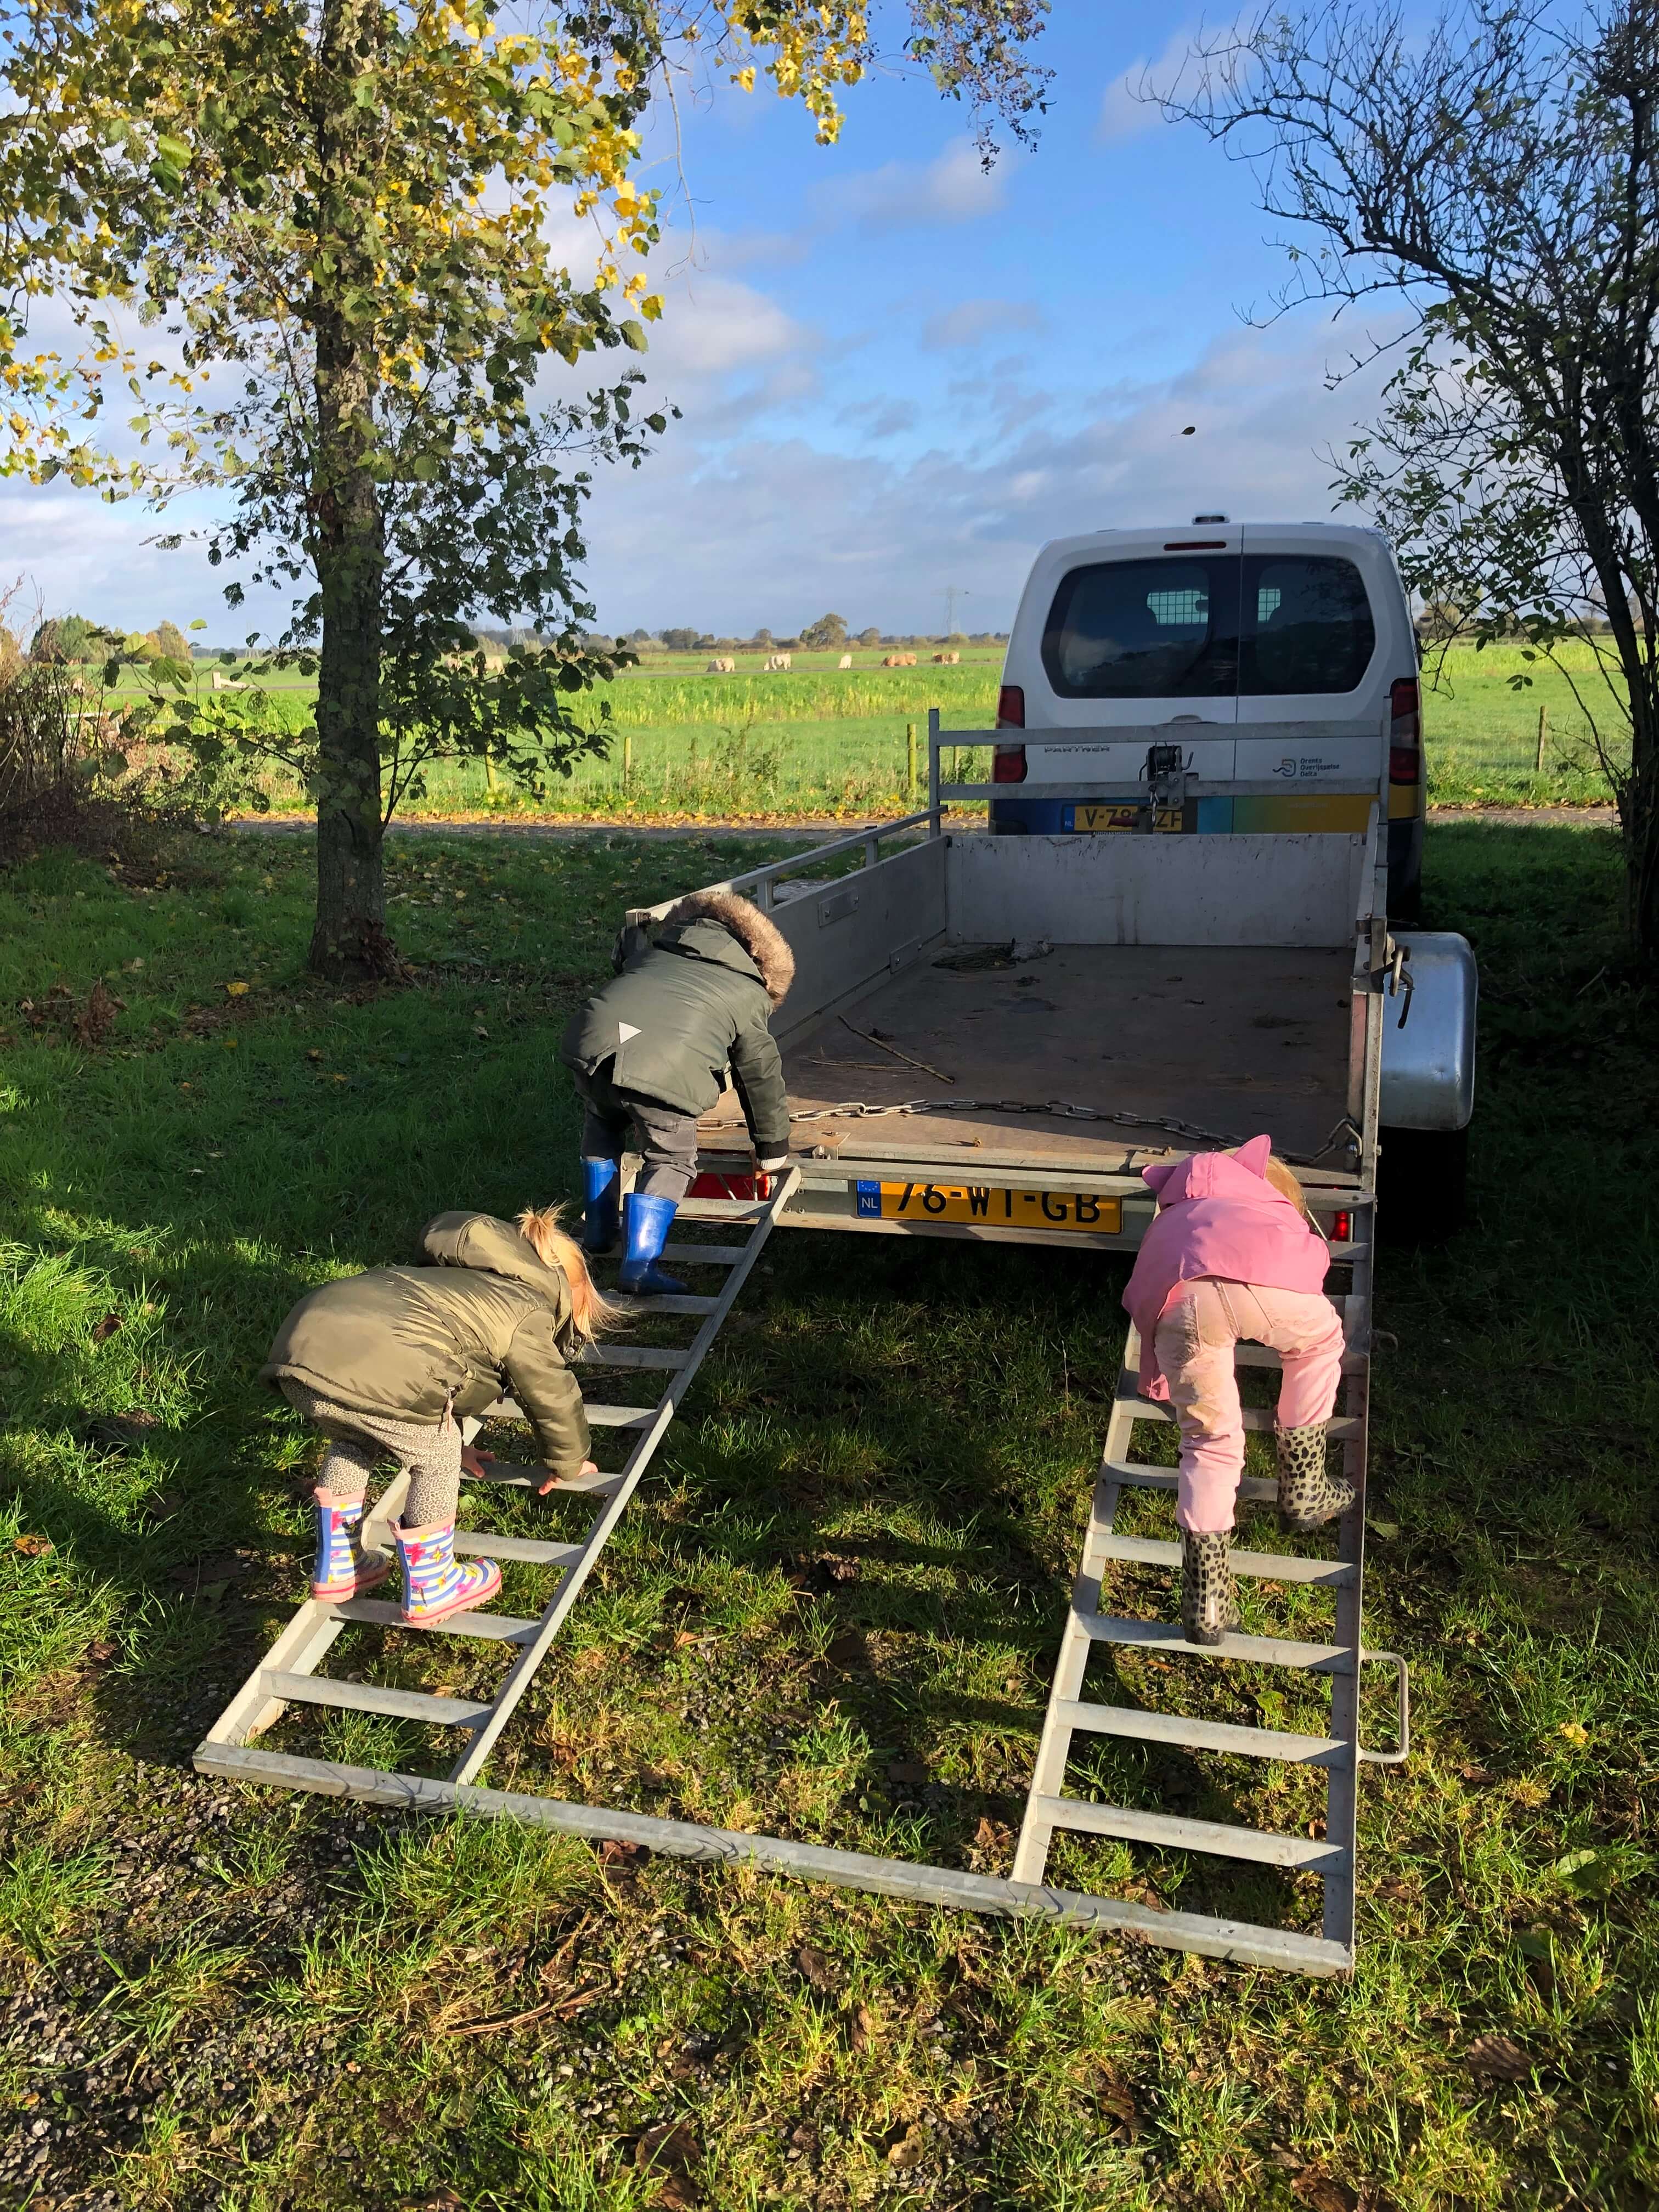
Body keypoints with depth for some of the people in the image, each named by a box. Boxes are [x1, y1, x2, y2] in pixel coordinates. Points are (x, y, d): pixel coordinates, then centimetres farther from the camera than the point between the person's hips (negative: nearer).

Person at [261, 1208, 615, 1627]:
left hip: (300, 1340, 9)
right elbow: (552, 1396, 23)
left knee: (354, 1442, 35)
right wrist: (568, 1463, 42)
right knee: (437, 1460, 14)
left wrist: (448, 1438, 62)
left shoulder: (467, 1282, 39)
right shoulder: (528, 1312, 15)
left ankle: (336, 1568, 42)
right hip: (371, 1369, -9)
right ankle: (429, 1592, 25)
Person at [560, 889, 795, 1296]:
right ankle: (641, 1263, 4)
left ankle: (598, 1233, 37)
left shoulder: (655, 951, 34)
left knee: (602, 1122, 34)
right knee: (671, 1161, 18)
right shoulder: (749, 993, 23)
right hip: (664, 1071, -4)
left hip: (592, 1042, 4)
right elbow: (761, 1074, 26)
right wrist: (772, 1153, 36)